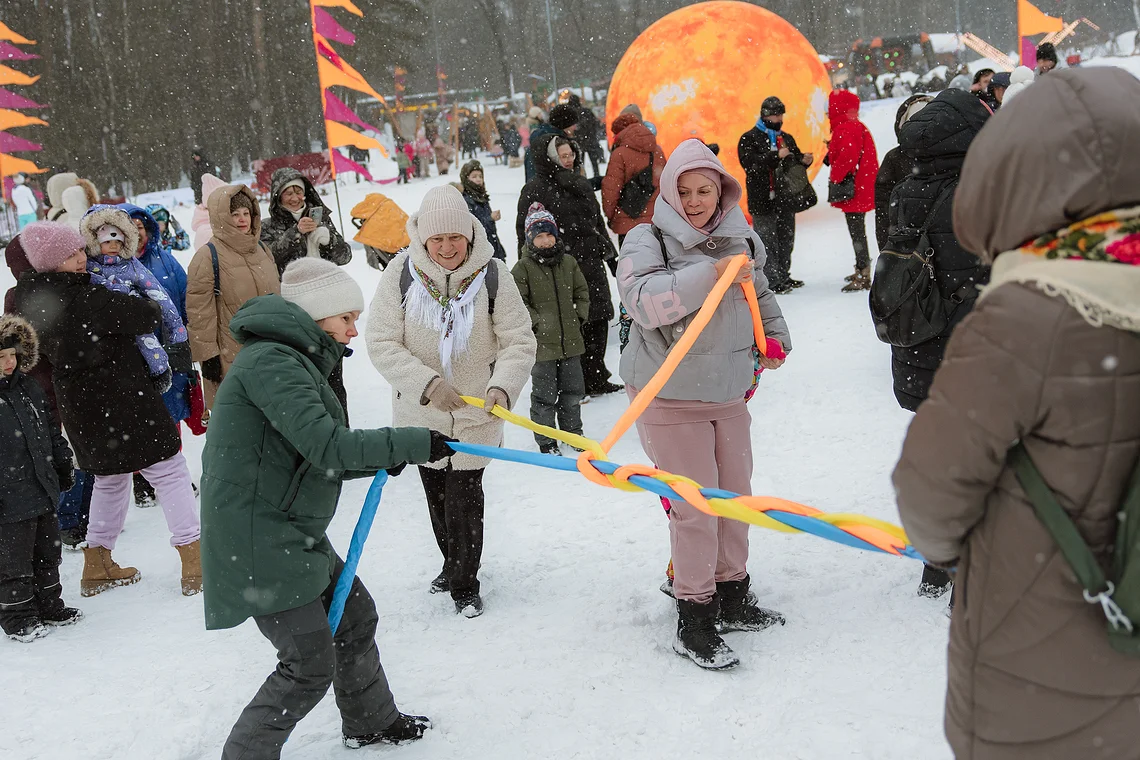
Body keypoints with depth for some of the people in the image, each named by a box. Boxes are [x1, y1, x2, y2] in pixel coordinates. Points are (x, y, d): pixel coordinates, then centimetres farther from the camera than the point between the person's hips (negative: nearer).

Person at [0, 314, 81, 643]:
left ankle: (49, 607, 33)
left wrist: (64, 465, 20)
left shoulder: (27, 386, 8)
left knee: (47, 554, 19)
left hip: (44, 492, 8)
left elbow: (50, 430, 19)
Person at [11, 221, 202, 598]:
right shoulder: (87, 299, -25)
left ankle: (98, 565, 32)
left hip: (77, 404, 8)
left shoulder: (31, 298, 0)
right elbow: (147, 316, -19)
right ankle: (195, 565, 3)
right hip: (122, 400, -8)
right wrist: (152, 305, 5)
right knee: (169, 471, 3)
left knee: (109, 477, 26)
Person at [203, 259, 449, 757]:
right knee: (310, 664, -4)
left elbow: (317, 458, 14)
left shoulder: (293, 361, 15)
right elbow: (324, 445, -28)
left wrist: (381, 458, 0)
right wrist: (412, 444, -24)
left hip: (295, 535, 11)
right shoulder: (271, 361, -18)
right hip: (260, 543, -11)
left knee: (355, 616, 21)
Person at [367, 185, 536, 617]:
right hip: (420, 411, 2)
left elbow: (519, 342, -10)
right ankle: (452, 563, 43)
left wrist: (502, 387, -28)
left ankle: (465, 584, 21)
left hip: (475, 413, -2)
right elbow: (381, 343, -14)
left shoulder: (491, 274, -14)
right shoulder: (401, 273, -14)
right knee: (436, 495, 18)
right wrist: (427, 383, -27)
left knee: (465, 498, -1)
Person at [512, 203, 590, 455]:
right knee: (545, 394, 3)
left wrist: (579, 316, 5)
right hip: (542, 342, -5)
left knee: (573, 390, 16)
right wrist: (537, 322, -15)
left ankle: (573, 432, 34)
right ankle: (546, 441, 15)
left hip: (570, 340, 5)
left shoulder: (568, 263, 6)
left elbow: (582, 292, 16)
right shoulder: (523, 268, -8)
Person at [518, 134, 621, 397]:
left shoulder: (582, 184, 15)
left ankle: (596, 379, 24)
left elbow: (597, 220, 24)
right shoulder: (535, 190, -6)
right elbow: (525, 234, -8)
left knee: (598, 321, 11)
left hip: (591, 264, 7)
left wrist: (609, 251, 22)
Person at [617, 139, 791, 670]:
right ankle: (693, 618, 5)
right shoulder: (647, 241, -10)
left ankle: (731, 596, 31)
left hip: (730, 391, 6)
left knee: (735, 494, 14)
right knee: (695, 505, -7)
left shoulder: (741, 239, 7)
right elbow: (644, 302, -28)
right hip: (669, 396, -6)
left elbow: (760, 294, 27)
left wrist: (775, 337, 18)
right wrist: (709, 276, -31)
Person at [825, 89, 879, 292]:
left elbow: (848, 157, -26)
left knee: (857, 231, -7)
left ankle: (863, 276, -4)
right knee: (857, 231, 19)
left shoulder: (846, 129, -18)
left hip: (854, 191, -11)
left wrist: (836, 179, -16)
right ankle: (862, 271, 29)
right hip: (860, 189, 11)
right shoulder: (857, 127, 16)